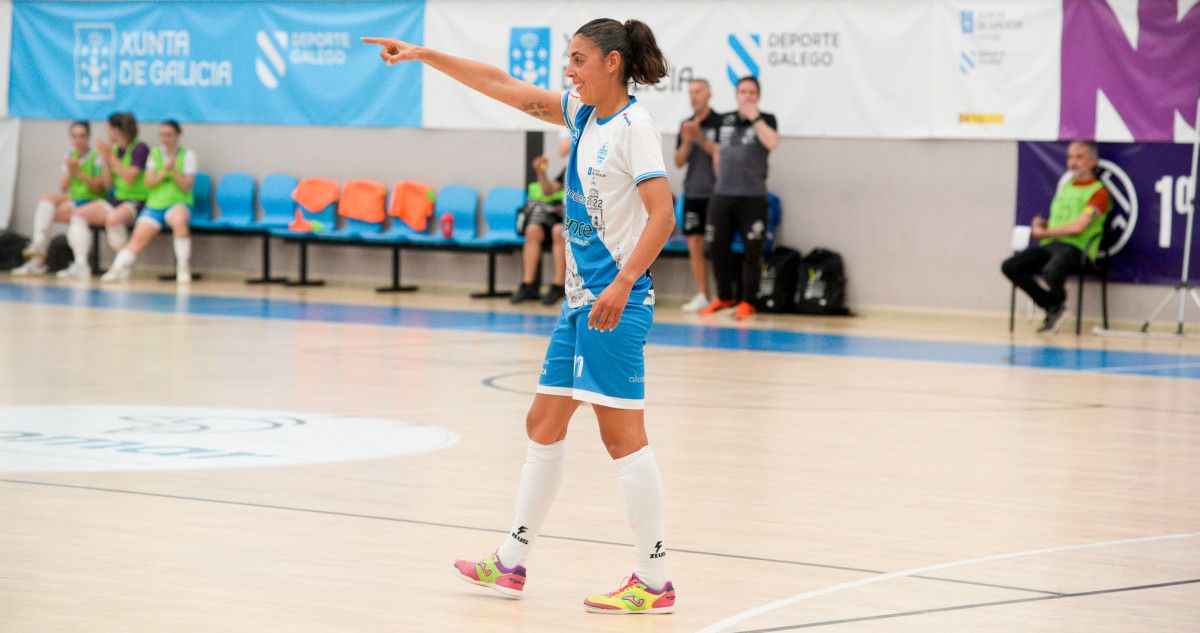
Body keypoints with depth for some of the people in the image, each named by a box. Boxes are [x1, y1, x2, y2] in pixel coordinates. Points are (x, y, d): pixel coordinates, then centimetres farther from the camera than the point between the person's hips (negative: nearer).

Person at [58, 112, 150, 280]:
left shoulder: (139, 148, -9)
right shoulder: (115, 149, 10)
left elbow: (129, 178, -20)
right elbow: (107, 183, 10)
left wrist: (111, 156, -15)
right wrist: (104, 157, 0)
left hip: (137, 202, -8)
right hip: (117, 200, 8)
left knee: (113, 219, -39)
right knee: (78, 214, -7)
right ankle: (81, 265, -13)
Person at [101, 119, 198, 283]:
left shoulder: (187, 155, 4)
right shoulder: (155, 153, 12)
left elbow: (186, 186, -3)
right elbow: (149, 182, 4)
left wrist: (174, 171, -17)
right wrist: (164, 171, -12)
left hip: (178, 203, -3)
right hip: (155, 203, 3)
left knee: (179, 220, -37)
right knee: (138, 237, -18)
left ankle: (183, 268, -29)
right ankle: (118, 269, -22)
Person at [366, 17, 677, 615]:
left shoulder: (633, 125, -13)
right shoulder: (583, 113, 11)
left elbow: (661, 216, -20)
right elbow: (503, 86, 17)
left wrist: (621, 286, -29)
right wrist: (424, 55, 15)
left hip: (615, 301, -9)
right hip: (580, 297, 9)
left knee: (622, 433, -8)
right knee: (544, 424, 13)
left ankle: (653, 582, -3)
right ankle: (511, 564, 23)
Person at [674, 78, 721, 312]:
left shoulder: (720, 122, -4)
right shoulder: (686, 124, 12)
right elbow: (679, 161, 10)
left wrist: (701, 139, -18)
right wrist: (686, 141, -7)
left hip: (714, 193, -5)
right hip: (692, 193, 5)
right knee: (695, 246, 5)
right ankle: (702, 295, 10)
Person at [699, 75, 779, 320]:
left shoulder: (766, 120, 2)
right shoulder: (725, 121, 12)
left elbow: (771, 143, -19)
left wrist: (754, 117, -15)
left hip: (752, 198, -4)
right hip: (722, 196, 4)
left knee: (752, 250, -4)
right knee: (717, 247, 6)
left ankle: (747, 302, 6)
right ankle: (724, 297, 22)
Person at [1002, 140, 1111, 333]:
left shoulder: (1098, 192, -2)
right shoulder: (1065, 187, 23)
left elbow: (1077, 227, -12)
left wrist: (1043, 233, -5)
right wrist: (1041, 224, 3)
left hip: (1075, 247, -7)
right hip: (1049, 244, 7)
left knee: (1051, 272, -38)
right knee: (1009, 267, -14)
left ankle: (1058, 302, 1)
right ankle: (1052, 306, 1)